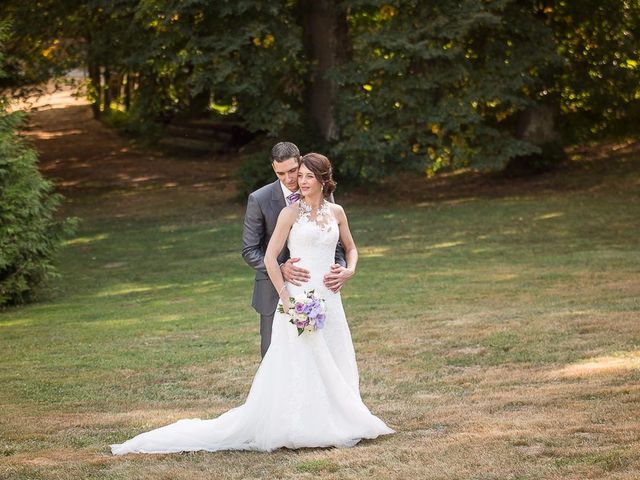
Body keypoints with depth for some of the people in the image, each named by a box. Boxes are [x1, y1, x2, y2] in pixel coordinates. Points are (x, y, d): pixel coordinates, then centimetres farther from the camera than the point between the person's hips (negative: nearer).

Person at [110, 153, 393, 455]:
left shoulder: (336, 212, 9)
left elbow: (350, 248, 24)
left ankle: (327, 424, 21)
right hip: (298, 297, -5)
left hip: (329, 299, 5)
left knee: (333, 369, 9)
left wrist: (350, 270, 3)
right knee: (297, 365, -5)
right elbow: (270, 258, -8)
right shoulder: (291, 213, -5)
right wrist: (286, 299, -13)